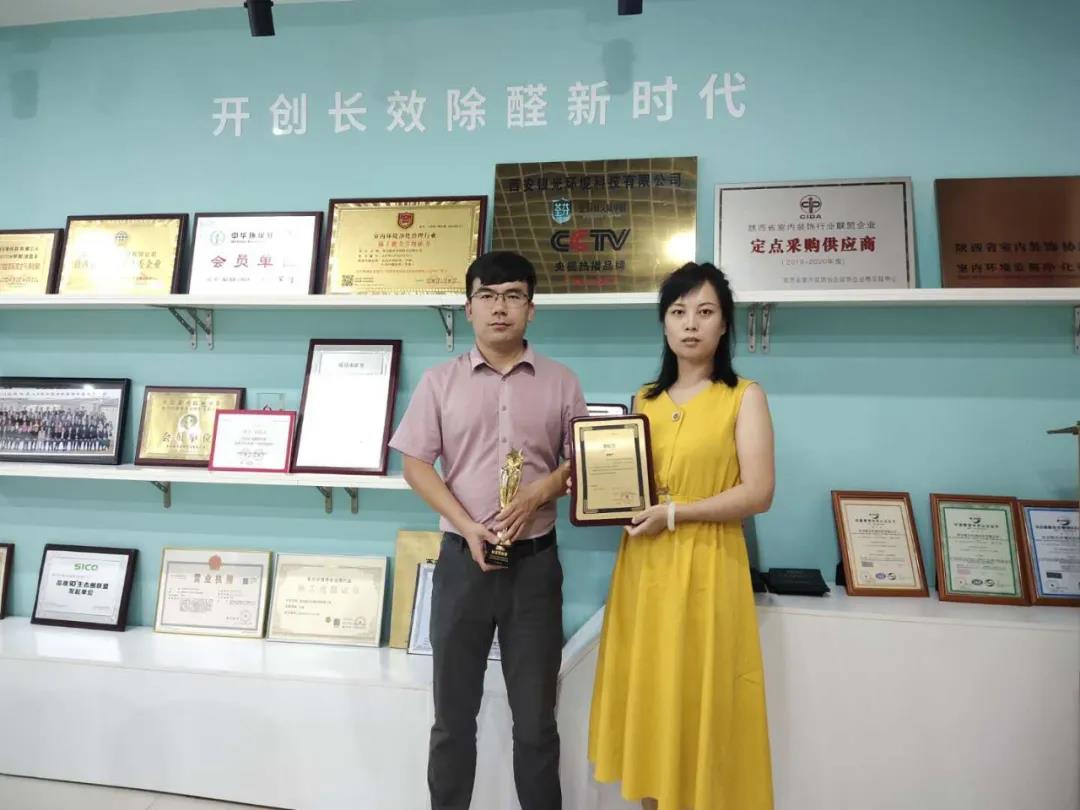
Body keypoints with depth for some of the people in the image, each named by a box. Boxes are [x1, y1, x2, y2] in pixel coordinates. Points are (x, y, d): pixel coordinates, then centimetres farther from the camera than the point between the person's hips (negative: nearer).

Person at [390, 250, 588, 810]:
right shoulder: (440, 381, 3)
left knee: (535, 715, 11)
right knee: (453, 712, 12)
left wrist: (537, 496, -13)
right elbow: (415, 465, 0)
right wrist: (467, 525, -12)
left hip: (535, 561, 0)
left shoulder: (561, 383, 4)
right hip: (462, 558, 0)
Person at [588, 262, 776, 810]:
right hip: (643, 568, 5)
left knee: (700, 703, 3)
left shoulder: (744, 396, -2)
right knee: (647, 697, 11)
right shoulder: (645, 399, 12)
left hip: (706, 569, -4)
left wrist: (675, 513, -16)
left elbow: (758, 493, -11)